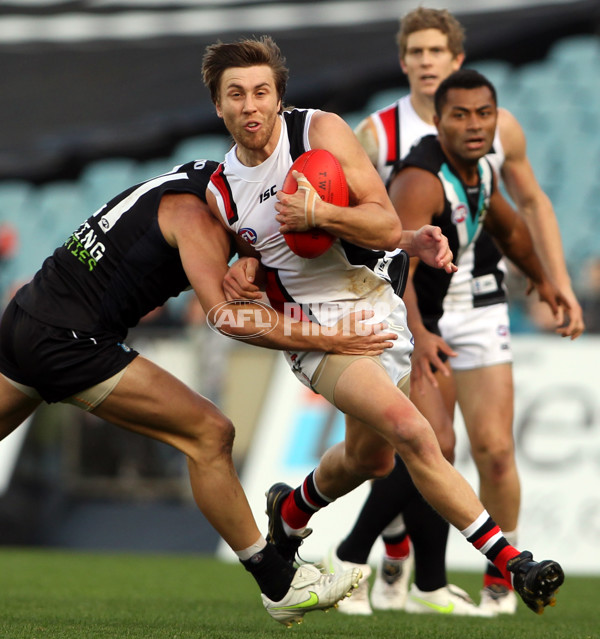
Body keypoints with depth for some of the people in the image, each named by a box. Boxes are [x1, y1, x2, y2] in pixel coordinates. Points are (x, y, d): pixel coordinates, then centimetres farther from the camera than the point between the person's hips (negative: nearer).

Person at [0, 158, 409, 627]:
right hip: (70, 340, -9)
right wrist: (330, 341, -24)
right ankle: (279, 587, -6)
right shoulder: (195, 213, -14)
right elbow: (226, 315, -23)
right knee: (209, 434, -9)